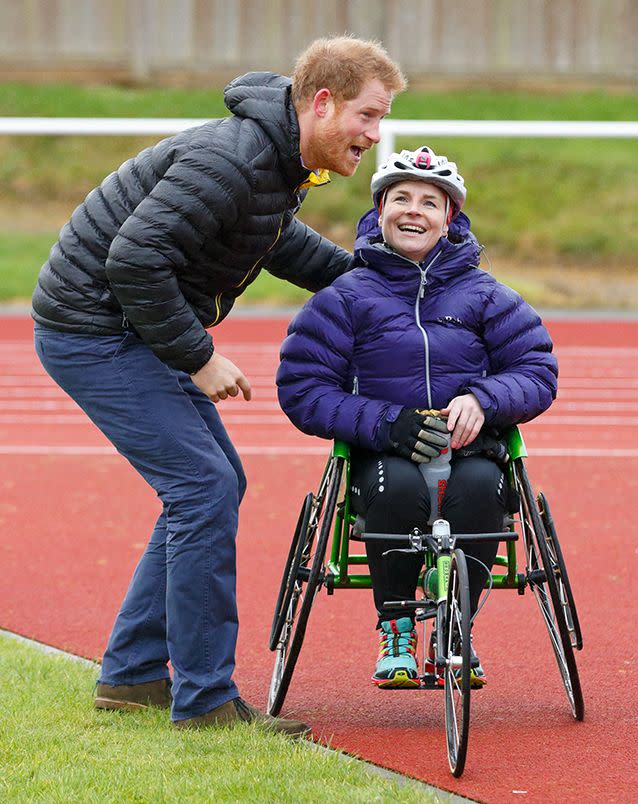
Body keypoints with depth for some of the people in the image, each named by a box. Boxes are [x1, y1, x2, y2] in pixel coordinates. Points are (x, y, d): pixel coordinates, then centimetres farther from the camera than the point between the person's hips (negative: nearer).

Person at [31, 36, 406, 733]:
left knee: (216, 485, 13)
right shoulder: (232, 159, -26)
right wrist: (198, 356, -22)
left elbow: (279, 241, 28)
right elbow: (135, 258, -30)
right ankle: (204, 699, -8)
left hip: (136, 329, 11)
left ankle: (132, 674, 19)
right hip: (93, 330, -10)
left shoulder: (279, 160, 6)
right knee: (204, 489, -13)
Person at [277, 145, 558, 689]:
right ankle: (395, 632, -16)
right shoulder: (346, 297, 6)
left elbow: (538, 372, 9)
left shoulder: (482, 295, 11)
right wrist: (386, 423, -16)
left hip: (469, 448, 1)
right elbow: (302, 390, -1)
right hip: (382, 455, -1)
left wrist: (483, 399, -14)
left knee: (479, 485, -35)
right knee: (398, 487, -37)